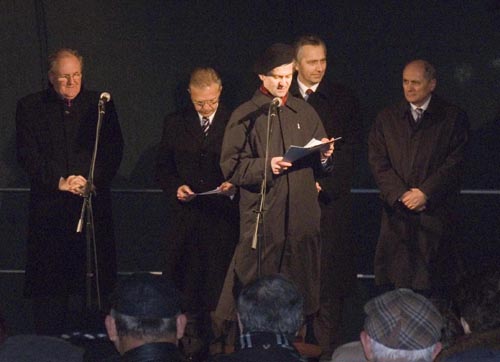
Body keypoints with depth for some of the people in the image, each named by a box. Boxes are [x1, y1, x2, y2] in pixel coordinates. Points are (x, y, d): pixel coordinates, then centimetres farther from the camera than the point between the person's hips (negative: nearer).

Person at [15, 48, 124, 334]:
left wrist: (94, 180, -9)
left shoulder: (100, 104, 10)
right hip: (49, 207, 0)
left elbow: (114, 150, 6)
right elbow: (28, 155, 0)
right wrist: (58, 182, -11)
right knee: (49, 284, -2)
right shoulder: (30, 107, 8)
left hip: (93, 202, 1)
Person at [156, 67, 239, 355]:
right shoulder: (175, 124, 9)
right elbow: (163, 167, 13)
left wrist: (234, 186, -13)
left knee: (219, 286, 0)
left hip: (222, 220, -2)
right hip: (185, 219, 2)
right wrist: (176, 188, -6)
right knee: (182, 287, 1)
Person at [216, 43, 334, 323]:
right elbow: (231, 166, -4)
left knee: (301, 293, 5)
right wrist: (266, 166, -19)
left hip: (303, 216, 4)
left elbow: (320, 168, 18)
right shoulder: (246, 116, 2)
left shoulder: (305, 112, 15)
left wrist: (324, 157, -5)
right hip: (262, 216, -4)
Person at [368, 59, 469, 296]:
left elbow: (455, 162, -3)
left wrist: (425, 193, -12)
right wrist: (401, 194, -8)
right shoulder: (387, 119, 13)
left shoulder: (453, 118, 4)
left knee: (434, 287, -3)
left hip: (436, 213, -2)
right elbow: (378, 161, 5)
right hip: (397, 213, 2)